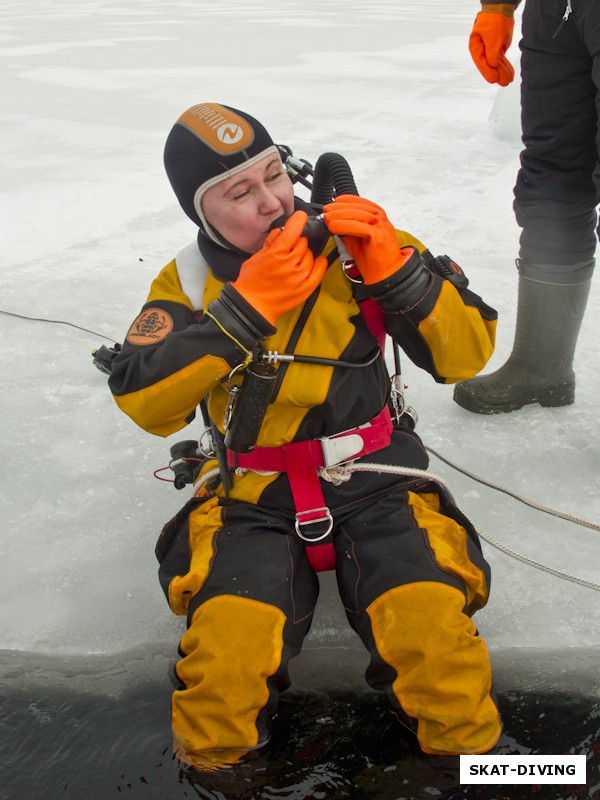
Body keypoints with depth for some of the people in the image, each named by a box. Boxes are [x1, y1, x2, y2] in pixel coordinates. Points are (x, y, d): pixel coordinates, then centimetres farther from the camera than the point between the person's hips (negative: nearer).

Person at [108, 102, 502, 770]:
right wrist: (247, 307, -22)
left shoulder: (360, 244, -2)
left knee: (434, 632, -25)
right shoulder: (189, 282, 0)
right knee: (226, 651, -25)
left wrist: (393, 267, -20)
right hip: (251, 497, 0)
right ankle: (213, 761, 5)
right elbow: (143, 403, -16)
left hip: (374, 482, 0)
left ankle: (463, 746, 4)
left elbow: (466, 353, -6)